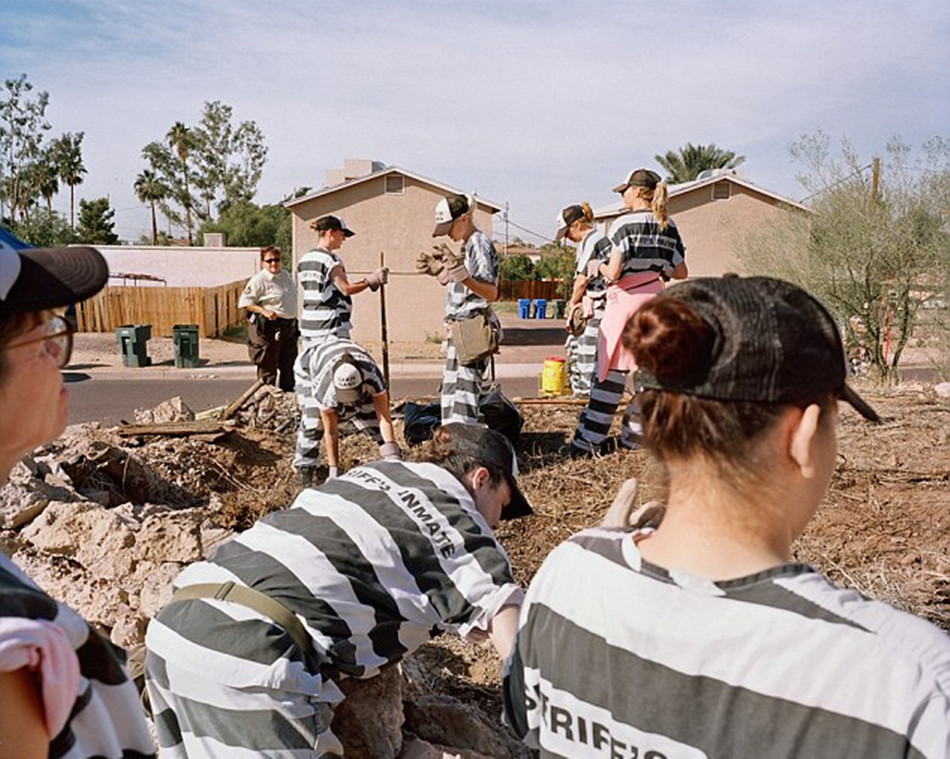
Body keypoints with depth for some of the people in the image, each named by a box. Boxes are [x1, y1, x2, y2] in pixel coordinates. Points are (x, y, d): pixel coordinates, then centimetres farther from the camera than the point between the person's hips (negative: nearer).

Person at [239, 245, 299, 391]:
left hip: (288, 325, 8)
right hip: (268, 327, -8)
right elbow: (244, 302, -13)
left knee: (289, 362, 15)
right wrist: (264, 311, -24)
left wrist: (293, 321, 18)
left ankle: (287, 391, 28)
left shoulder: (286, 276, 11)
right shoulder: (259, 280, -11)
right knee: (268, 363, -2)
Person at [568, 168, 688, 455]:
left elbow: (613, 273, -16)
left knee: (612, 370, -2)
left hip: (625, 300, -6)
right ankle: (635, 435, 19)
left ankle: (589, 440, 2)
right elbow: (681, 273, 9)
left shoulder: (625, 224, -11)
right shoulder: (669, 226, 7)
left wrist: (596, 266, 4)